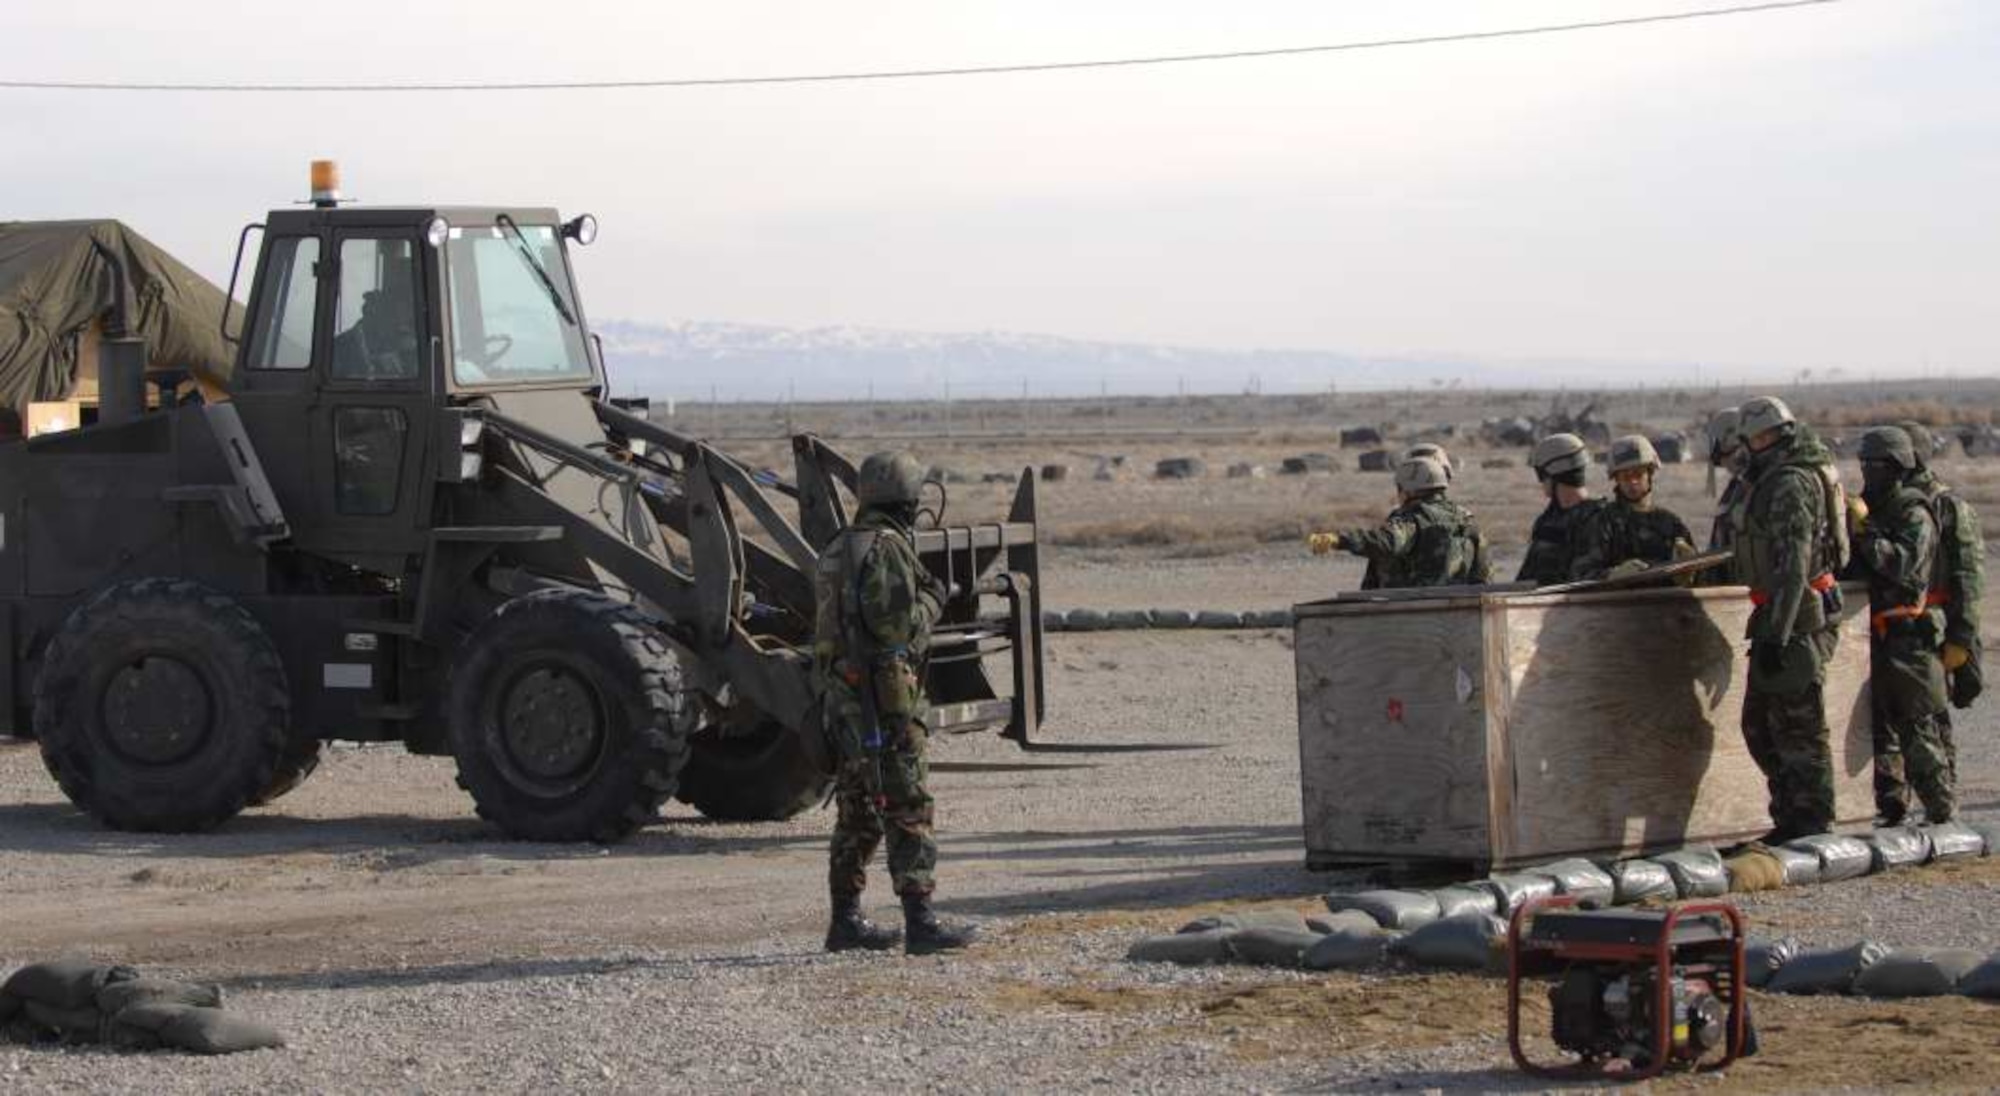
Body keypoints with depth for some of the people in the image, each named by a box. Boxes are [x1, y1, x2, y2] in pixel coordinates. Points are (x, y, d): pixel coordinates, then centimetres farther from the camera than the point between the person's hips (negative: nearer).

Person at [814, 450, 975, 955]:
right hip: (883, 694, -9)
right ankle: (919, 922, -12)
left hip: (842, 692, 9)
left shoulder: (840, 548, 15)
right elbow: (900, 625, -20)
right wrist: (932, 600, -1)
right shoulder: (888, 548, -13)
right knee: (908, 809, -9)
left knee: (858, 813, 14)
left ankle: (845, 919, 17)